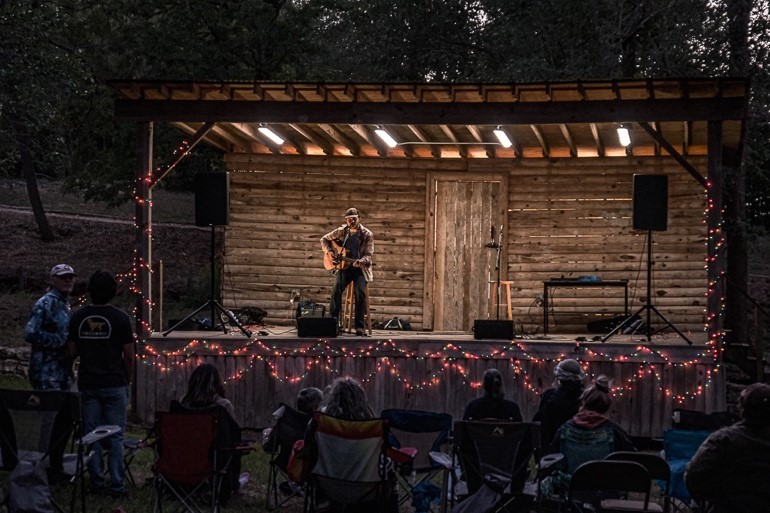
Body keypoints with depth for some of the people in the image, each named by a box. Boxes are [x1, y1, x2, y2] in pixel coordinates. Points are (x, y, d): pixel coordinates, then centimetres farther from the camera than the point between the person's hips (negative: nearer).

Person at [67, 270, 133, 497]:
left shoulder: (78, 317, 0)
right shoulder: (120, 317, -8)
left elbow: (72, 352, 5)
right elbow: (129, 355, -5)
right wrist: (127, 379, 9)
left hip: (87, 384, 3)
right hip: (114, 384, -3)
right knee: (115, 436, 2)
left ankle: (97, 482, 12)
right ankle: (116, 484, 0)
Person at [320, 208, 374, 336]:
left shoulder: (367, 234, -3)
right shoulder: (342, 231, 6)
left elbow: (368, 255, -8)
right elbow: (324, 239, 17)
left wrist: (361, 261, -30)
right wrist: (329, 251, -2)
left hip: (360, 269, -2)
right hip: (344, 267, 2)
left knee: (360, 292, -26)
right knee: (336, 290, -24)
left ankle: (360, 327, -22)